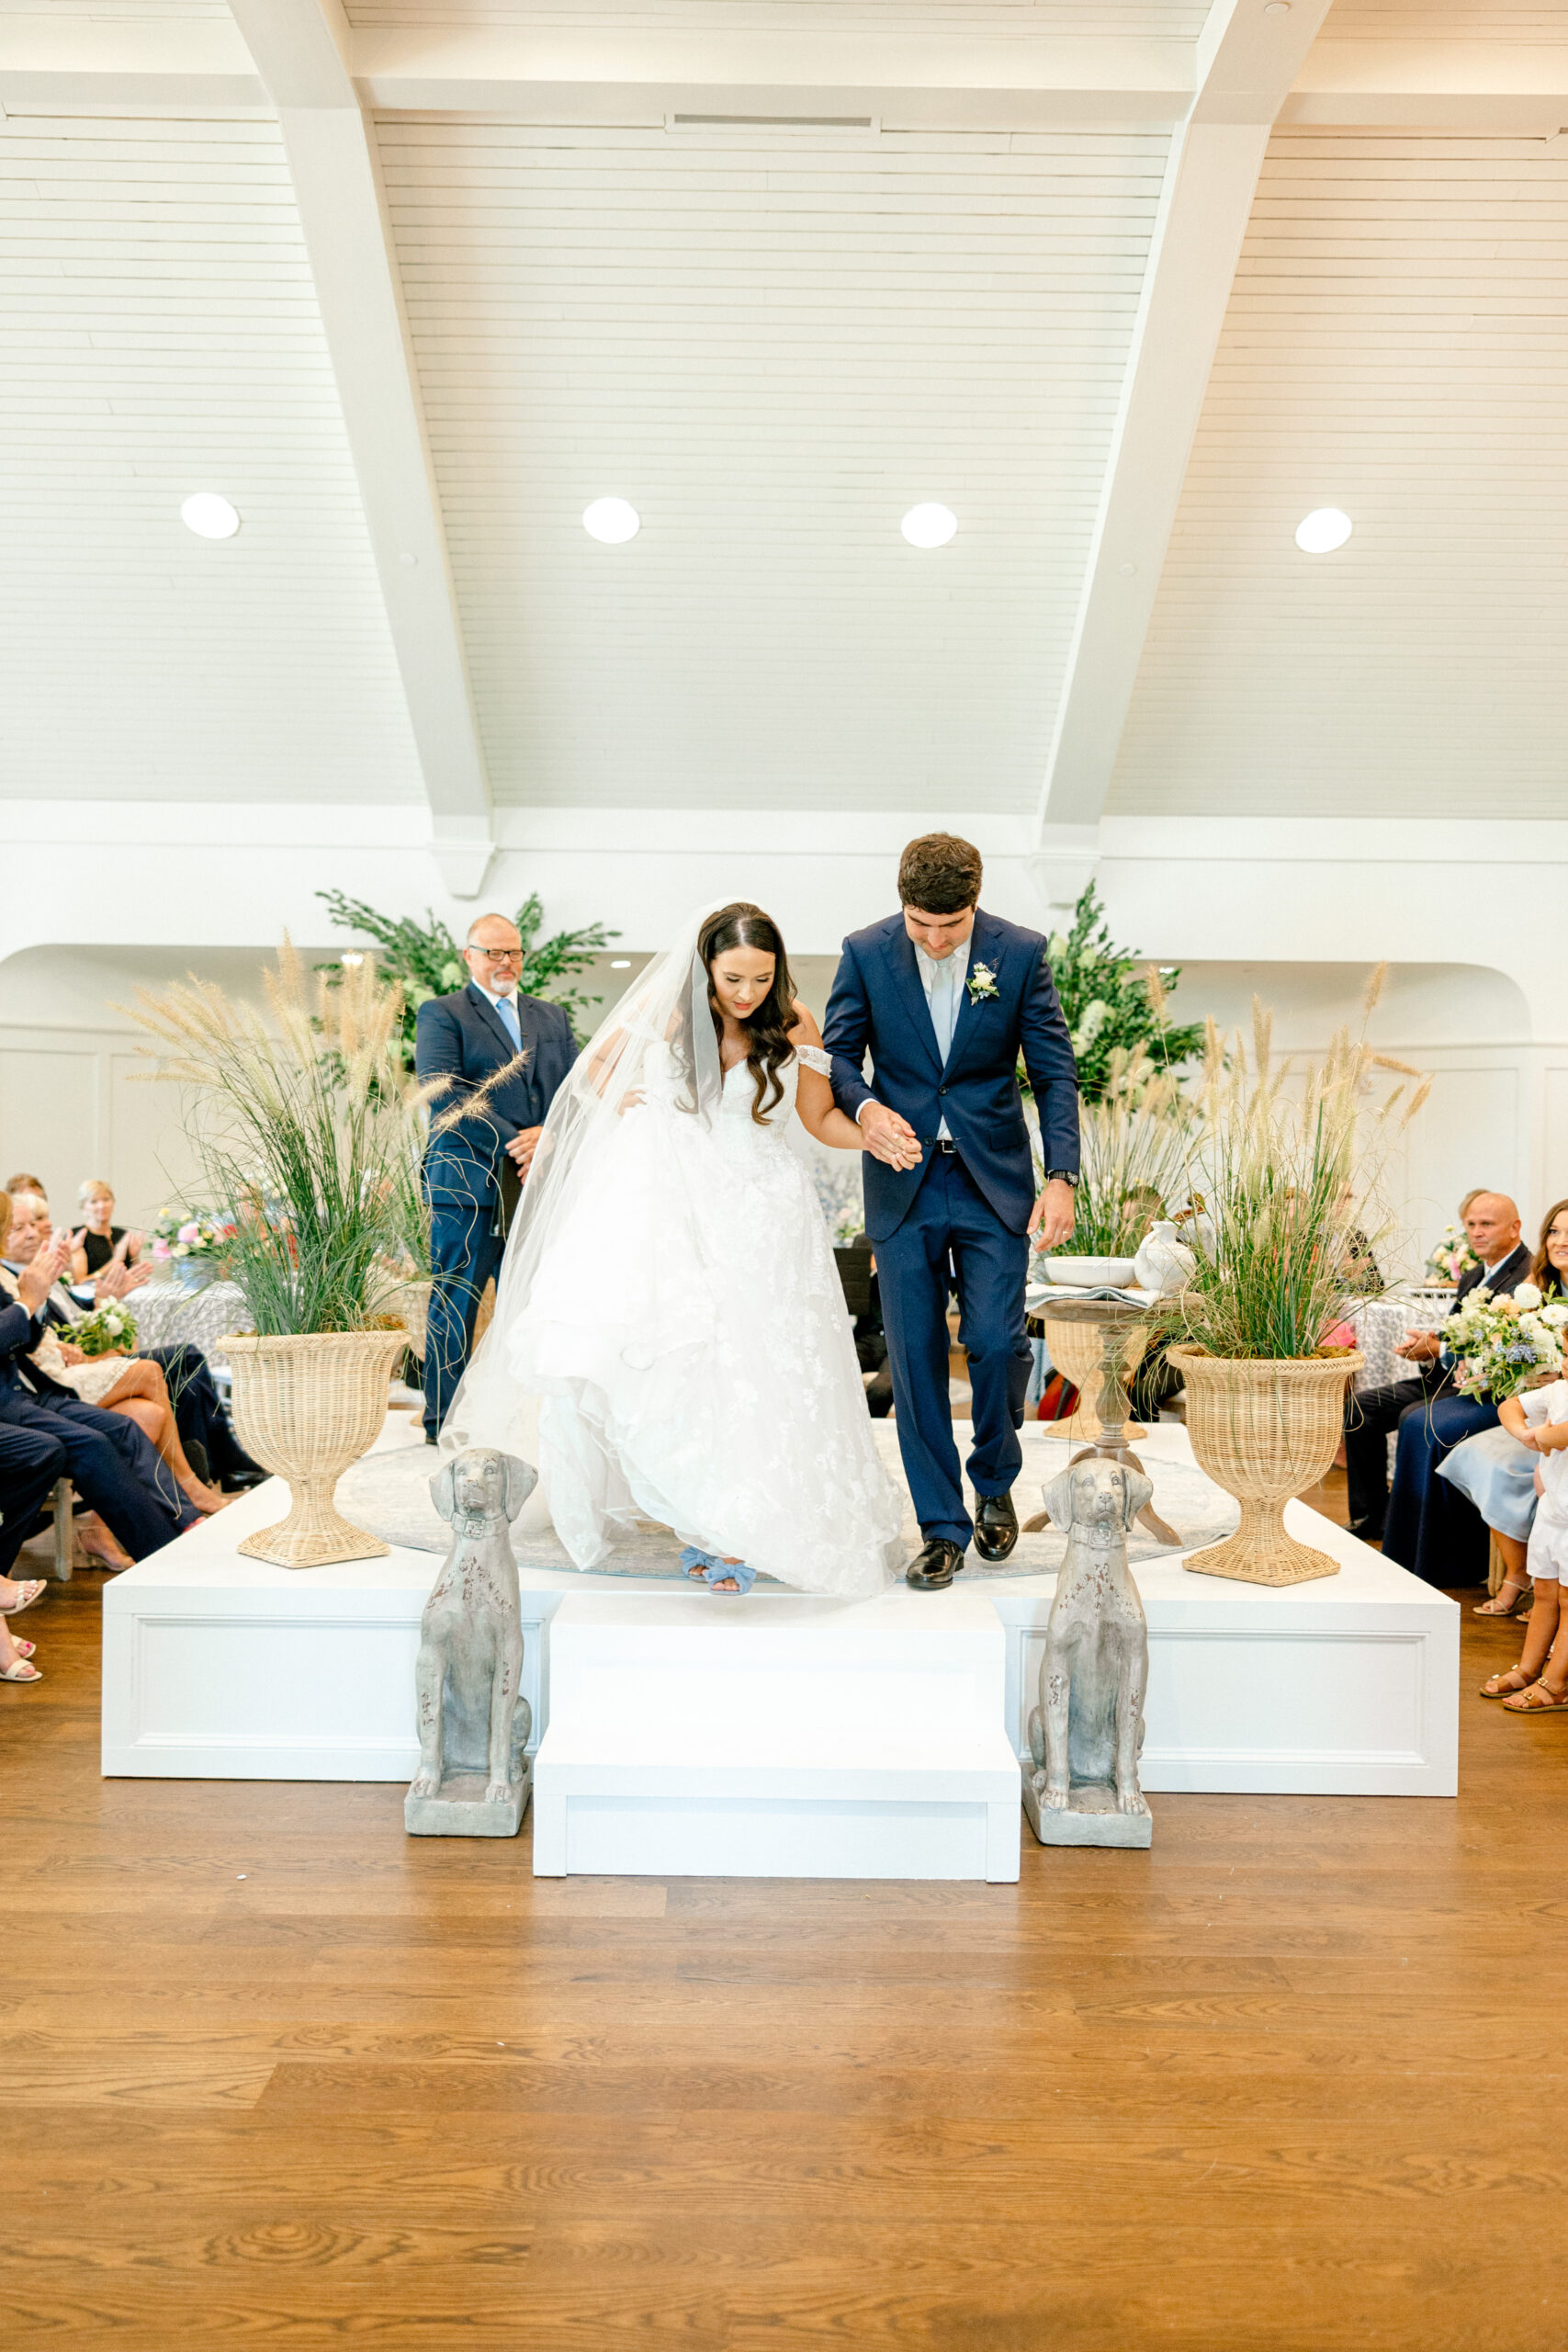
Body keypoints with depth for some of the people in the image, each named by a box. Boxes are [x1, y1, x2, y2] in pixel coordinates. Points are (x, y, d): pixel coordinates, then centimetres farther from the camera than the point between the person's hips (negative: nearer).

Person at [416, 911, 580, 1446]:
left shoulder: (552, 1017, 21)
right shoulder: (440, 1014, 5)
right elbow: (443, 1093, -9)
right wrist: (514, 1143, -14)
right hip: (469, 1186, -4)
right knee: (454, 1310, -1)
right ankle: (442, 1426, 7)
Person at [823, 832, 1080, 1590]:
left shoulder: (1020, 952, -5)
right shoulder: (865, 952, -4)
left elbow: (1055, 1071, -1)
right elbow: (838, 1054, 2)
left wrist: (1062, 1176, -11)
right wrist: (864, 1107, -21)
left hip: (993, 1183, -1)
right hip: (904, 1183, 1)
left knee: (996, 1341, -7)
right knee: (915, 1357, 2)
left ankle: (996, 1483, 23)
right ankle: (943, 1528, 15)